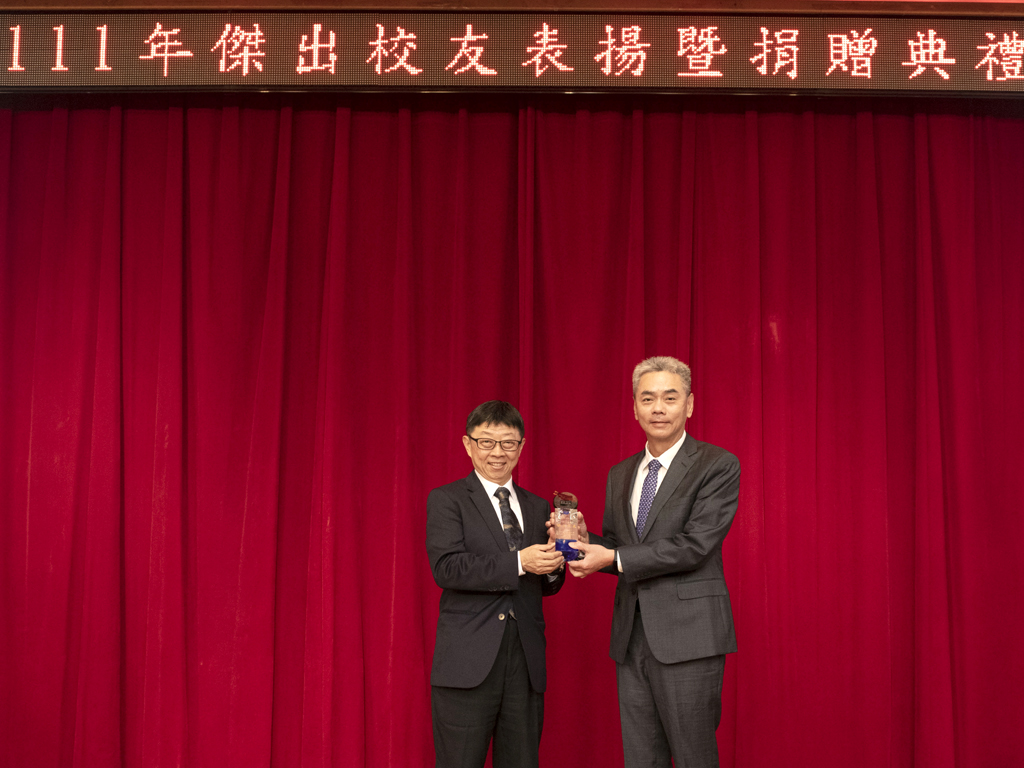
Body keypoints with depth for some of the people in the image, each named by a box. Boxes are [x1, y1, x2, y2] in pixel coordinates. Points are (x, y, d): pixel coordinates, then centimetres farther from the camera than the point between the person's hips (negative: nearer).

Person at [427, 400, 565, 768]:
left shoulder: (537, 507, 17)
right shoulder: (446, 500, 1)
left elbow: (546, 586, 18)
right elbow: (446, 568, -14)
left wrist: (554, 563, -5)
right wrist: (518, 563, -20)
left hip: (526, 664, 5)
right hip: (468, 663, -5)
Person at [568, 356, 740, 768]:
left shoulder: (718, 466, -5)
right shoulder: (620, 475, 16)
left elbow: (694, 545, -14)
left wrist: (614, 558, -13)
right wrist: (587, 543, -2)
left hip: (687, 635, -6)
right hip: (631, 639, 6)